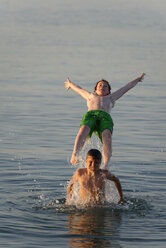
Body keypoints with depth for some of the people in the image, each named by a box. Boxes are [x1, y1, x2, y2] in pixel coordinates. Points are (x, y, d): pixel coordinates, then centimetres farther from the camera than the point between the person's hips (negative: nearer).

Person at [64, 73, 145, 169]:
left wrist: (138, 79, 57)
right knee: (83, 130, -36)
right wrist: (70, 84, 76)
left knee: (107, 136, -34)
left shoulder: (111, 98, 39)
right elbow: (78, 89, 59)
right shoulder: (91, 96, 41)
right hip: (90, 115, 0)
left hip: (105, 118, 0)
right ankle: (75, 155, -58)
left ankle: (106, 166, -51)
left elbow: (127, 87, 49)